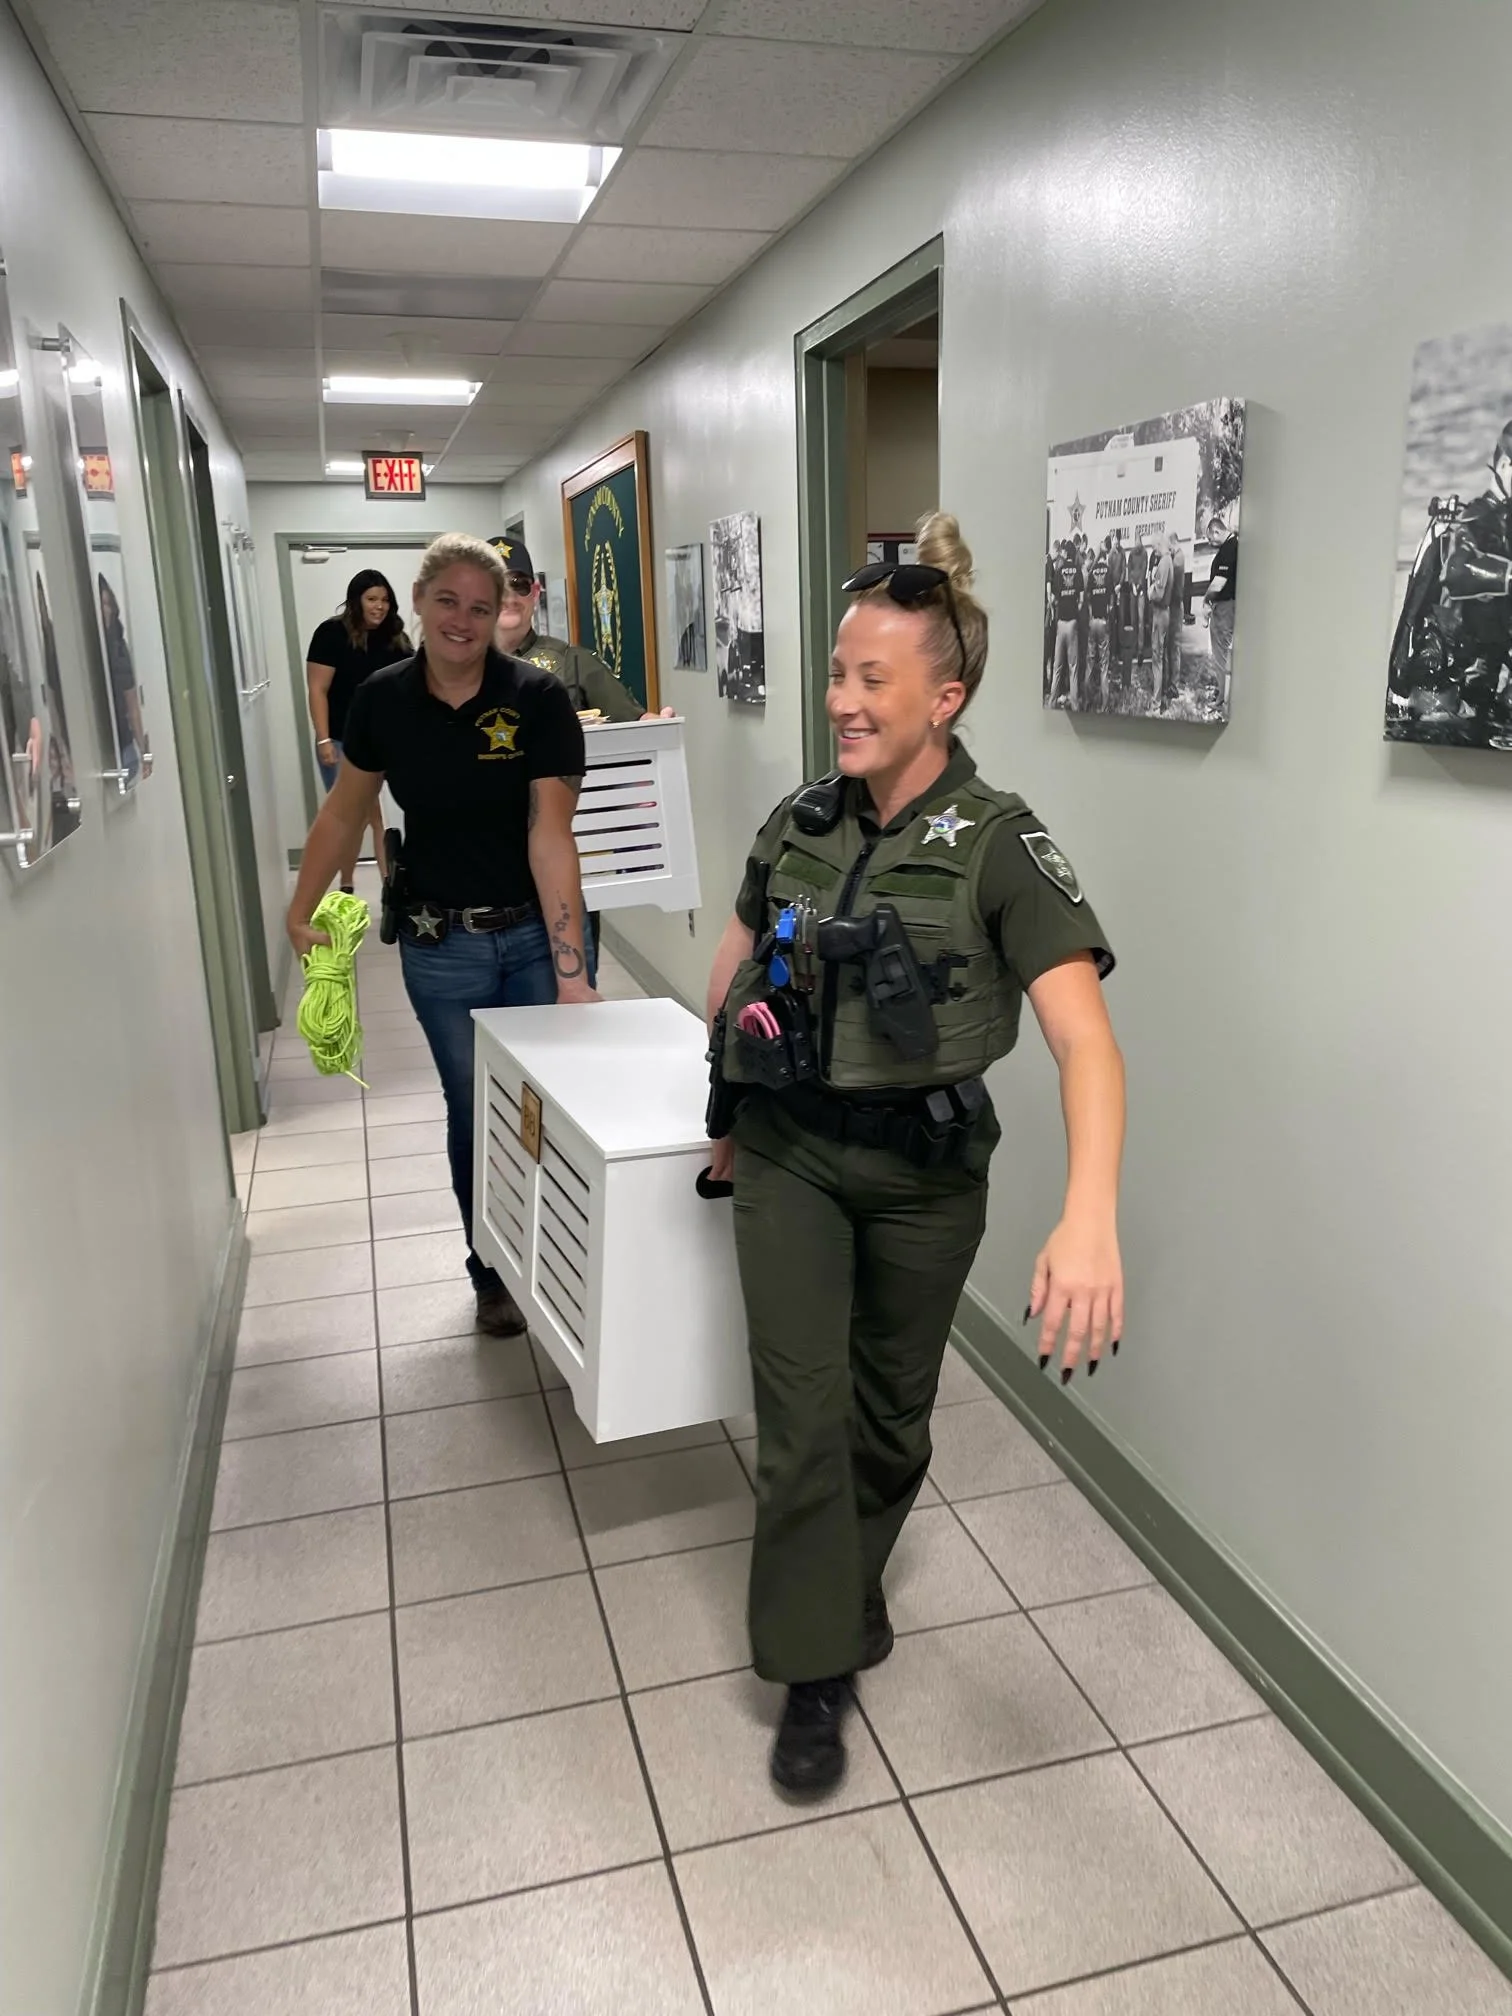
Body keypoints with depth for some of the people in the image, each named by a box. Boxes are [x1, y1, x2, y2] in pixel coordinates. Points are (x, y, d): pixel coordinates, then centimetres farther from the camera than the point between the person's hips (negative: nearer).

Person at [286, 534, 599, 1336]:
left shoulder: (538, 698, -14)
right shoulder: (382, 698, -5)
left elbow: (550, 835, -20)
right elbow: (344, 811, 9)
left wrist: (571, 970, -25)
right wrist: (301, 911, 11)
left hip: (536, 931, -1)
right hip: (441, 945, 2)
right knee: (475, 1113, 13)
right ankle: (493, 1273, 32)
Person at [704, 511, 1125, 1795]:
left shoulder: (999, 845, -18)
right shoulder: (801, 821, -5)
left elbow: (1085, 1032, -30)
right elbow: (734, 970, 11)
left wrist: (1090, 1217, -45)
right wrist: (726, 1115, 16)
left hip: (924, 1172, -2)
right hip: (790, 1158, 2)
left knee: (891, 1409, 18)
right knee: (803, 1418, 2)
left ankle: (856, 1572, 49)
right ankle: (815, 1672, 21)